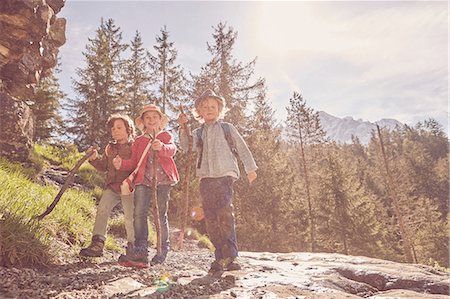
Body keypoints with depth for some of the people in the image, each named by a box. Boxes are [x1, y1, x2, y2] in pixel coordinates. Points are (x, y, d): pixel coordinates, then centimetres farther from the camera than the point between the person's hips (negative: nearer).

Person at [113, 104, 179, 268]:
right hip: (143, 180, 2)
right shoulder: (138, 141, 22)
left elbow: (172, 150, -9)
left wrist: (161, 147, -31)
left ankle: (162, 251, 10)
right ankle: (140, 251, -11)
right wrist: (121, 164, -9)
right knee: (139, 213, -11)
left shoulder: (166, 136, 14)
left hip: (162, 179, -2)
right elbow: (133, 162, 12)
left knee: (161, 215, 1)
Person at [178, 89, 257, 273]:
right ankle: (220, 257, 9)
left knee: (225, 213, -17)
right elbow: (186, 147, 3)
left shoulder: (227, 128, 13)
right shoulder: (198, 133, 19)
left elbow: (242, 148, 12)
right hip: (206, 178, 4)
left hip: (224, 175, -3)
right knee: (211, 219, 1)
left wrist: (250, 169, 8)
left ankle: (230, 255, -12)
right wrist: (183, 128, -7)